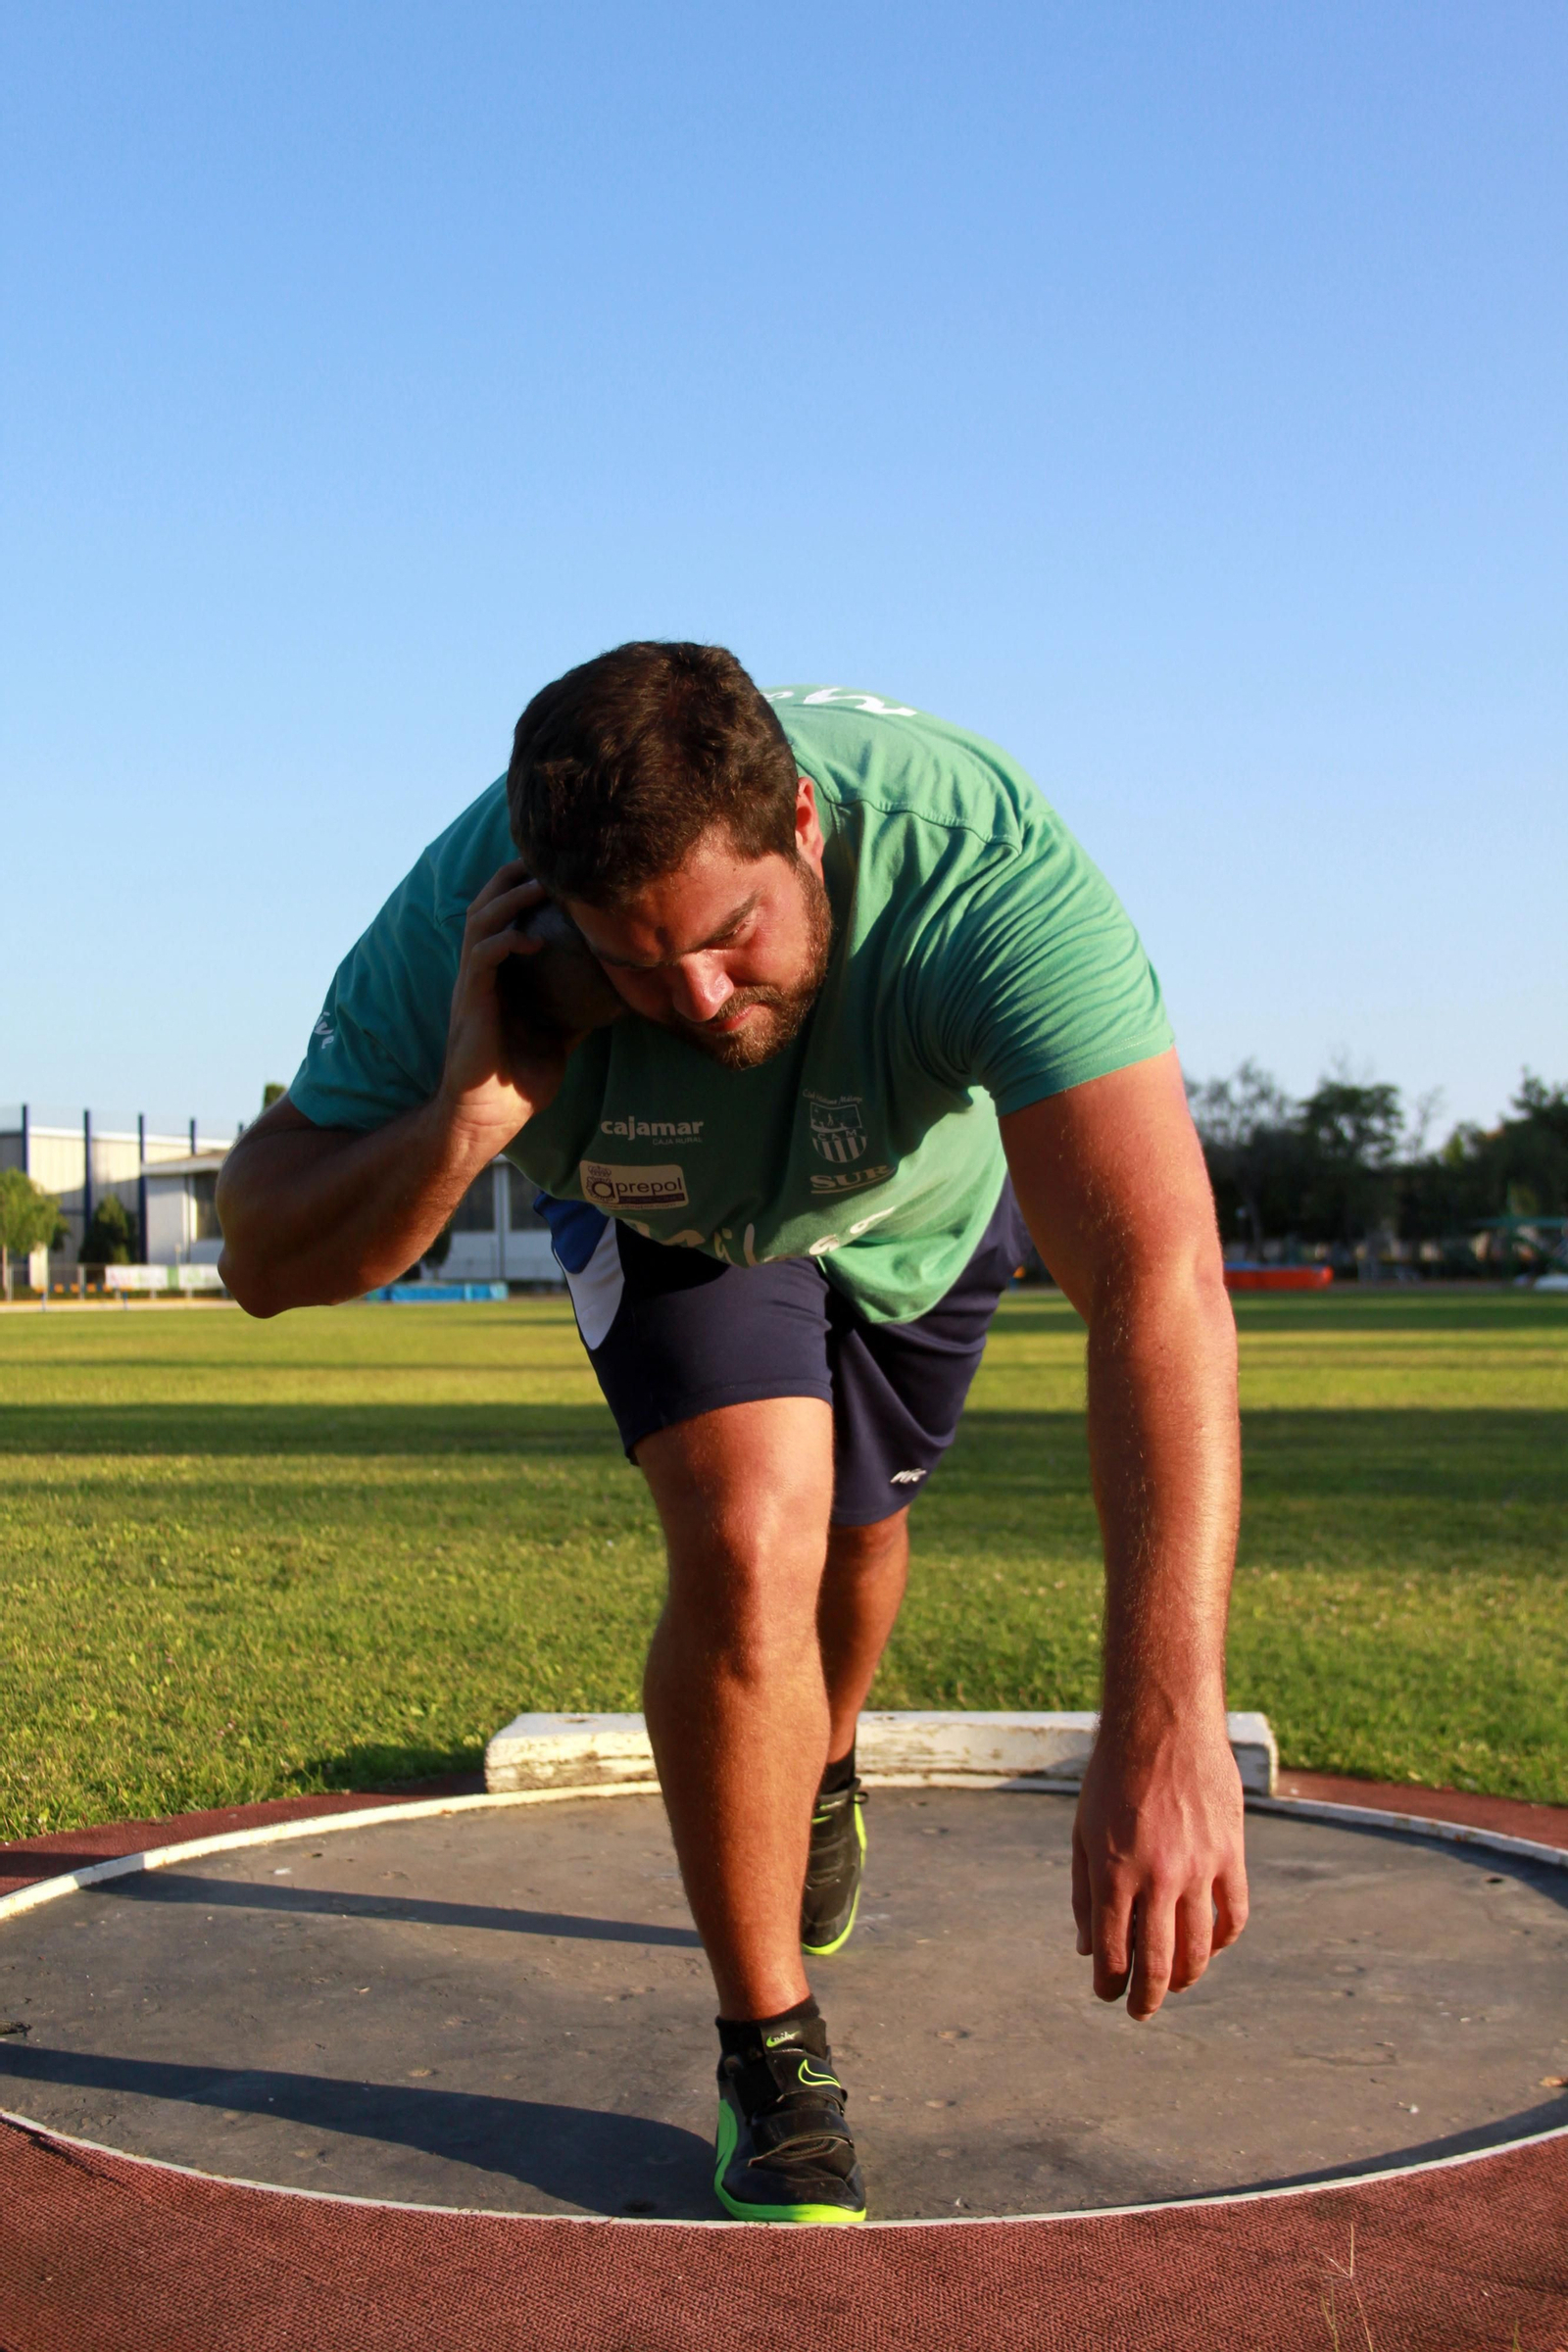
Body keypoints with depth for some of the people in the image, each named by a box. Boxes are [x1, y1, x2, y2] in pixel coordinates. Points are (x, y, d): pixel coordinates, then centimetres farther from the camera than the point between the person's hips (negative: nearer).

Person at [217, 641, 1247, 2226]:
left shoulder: (982, 863, -48)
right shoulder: (465, 923, -39)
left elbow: (1155, 1283, -57)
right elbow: (264, 1259, -31)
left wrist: (1165, 1723, -65)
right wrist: (469, 1117, -52)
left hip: (918, 1204, 1)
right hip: (669, 1221, 0)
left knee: (855, 1532, 20)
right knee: (746, 1547, -24)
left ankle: (824, 1776, 59)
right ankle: (773, 2067, -3)